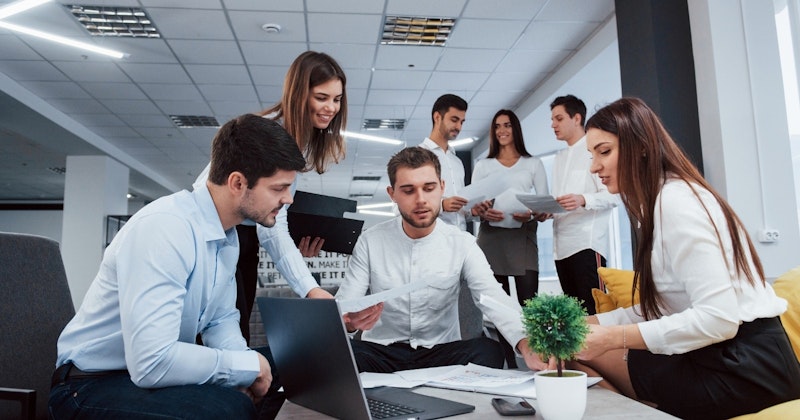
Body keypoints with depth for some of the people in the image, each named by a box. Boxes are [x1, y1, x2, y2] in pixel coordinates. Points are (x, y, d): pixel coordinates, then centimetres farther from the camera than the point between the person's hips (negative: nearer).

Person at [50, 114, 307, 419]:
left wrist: (244, 368, -12)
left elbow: (220, 319, 7)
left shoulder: (228, 234, -1)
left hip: (154, 365, 8)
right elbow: (152, 362, -34)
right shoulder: (164, 227, -28)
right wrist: (248, 366, -22)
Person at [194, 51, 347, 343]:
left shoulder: (303, 138, 3)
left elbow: (274, 217, 2)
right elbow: (271, 226, -30)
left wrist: (298, 244, -16)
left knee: (239, 332, 11)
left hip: (244, 234, 8)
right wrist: (310, 289, -36)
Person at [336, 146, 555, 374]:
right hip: (381, 352, 0)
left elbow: (495, 301, -15)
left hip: (442, 351, 1)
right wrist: (348, 321, -33)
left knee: (488, 350, -29)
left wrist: (525, 343, -36)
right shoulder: (370, 241, -3)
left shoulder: (462, 244, -3)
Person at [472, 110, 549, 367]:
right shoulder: (483, 166, 13)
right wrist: (483, 213, -15)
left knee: (528, 302, -9)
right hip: (492, 237, 1)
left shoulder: (533, 164, 12)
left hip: (523, 236, -1)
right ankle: (508, 361, 7)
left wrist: (533, 215, -14)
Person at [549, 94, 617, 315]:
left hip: (587, 242, -7)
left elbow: (612, 194, -9)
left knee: (594, 308, -10)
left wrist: (583, 200, -27)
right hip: (561, 245, 7)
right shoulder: (559, 158, 23)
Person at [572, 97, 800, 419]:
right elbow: (661, 307, 8)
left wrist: (613, 338, -22)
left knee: (588, 354, -11)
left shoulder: (675, 200, -17)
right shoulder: (657, 202, 12)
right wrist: (589, 323, 2)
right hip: (723, 356, 9)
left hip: (744, 368, -8)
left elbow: (718, 318, -24)